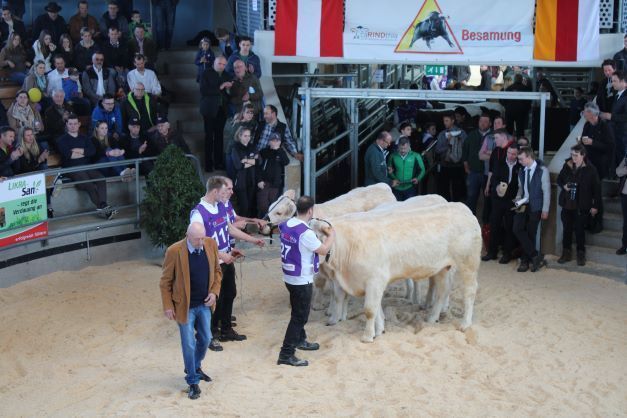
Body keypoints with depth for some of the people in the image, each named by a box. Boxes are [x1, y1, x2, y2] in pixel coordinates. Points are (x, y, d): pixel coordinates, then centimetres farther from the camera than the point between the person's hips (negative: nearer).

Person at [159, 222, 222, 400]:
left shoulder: (211, 245, -9)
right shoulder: (174, 251, -21)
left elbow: (216, 271, 6)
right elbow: (165, 282, -11)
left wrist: (214, 292, -6)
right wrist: (168, 306, -11)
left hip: (204, 304, 5)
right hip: (185, 306, -5)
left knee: (205, 339, 17)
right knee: (189, 344, 4)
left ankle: (195, 367, 44)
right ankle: (193, 381, 21)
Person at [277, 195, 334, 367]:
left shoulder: (286, 225, 0)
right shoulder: (306, 233, -25)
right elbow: (324, 250, -15)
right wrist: (331, 235, 2)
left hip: (289, 277, 9)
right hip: (302, 280, -9)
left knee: (299, 311, 27)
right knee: (299, 316, 0)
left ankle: (300, 340, 44)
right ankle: (286, 354, 0)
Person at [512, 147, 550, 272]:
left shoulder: (542, 170, -8)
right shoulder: (521, 171, 8)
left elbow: (546, 191, -7)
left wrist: (545, 210, -9)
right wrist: (518, 199, 0)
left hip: (535, 207, -4)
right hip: (523, 205, 4)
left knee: (530, 233, 0)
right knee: (517, 229, -10)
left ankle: (525, 260, 13)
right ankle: (535, 256, -2)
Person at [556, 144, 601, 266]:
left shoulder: (590, 169, -9)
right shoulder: (567, 166, 1)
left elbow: (596, 188, -4)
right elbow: (559, 180, 15)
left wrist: (595, 206, -4)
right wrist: (563, 186, -8)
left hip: (582, 206, -3)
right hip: (567, 204, 3)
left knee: (580, 230, 4)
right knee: (567, 229, 10)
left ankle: (581, 255, 17)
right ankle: (566, 253, 22)